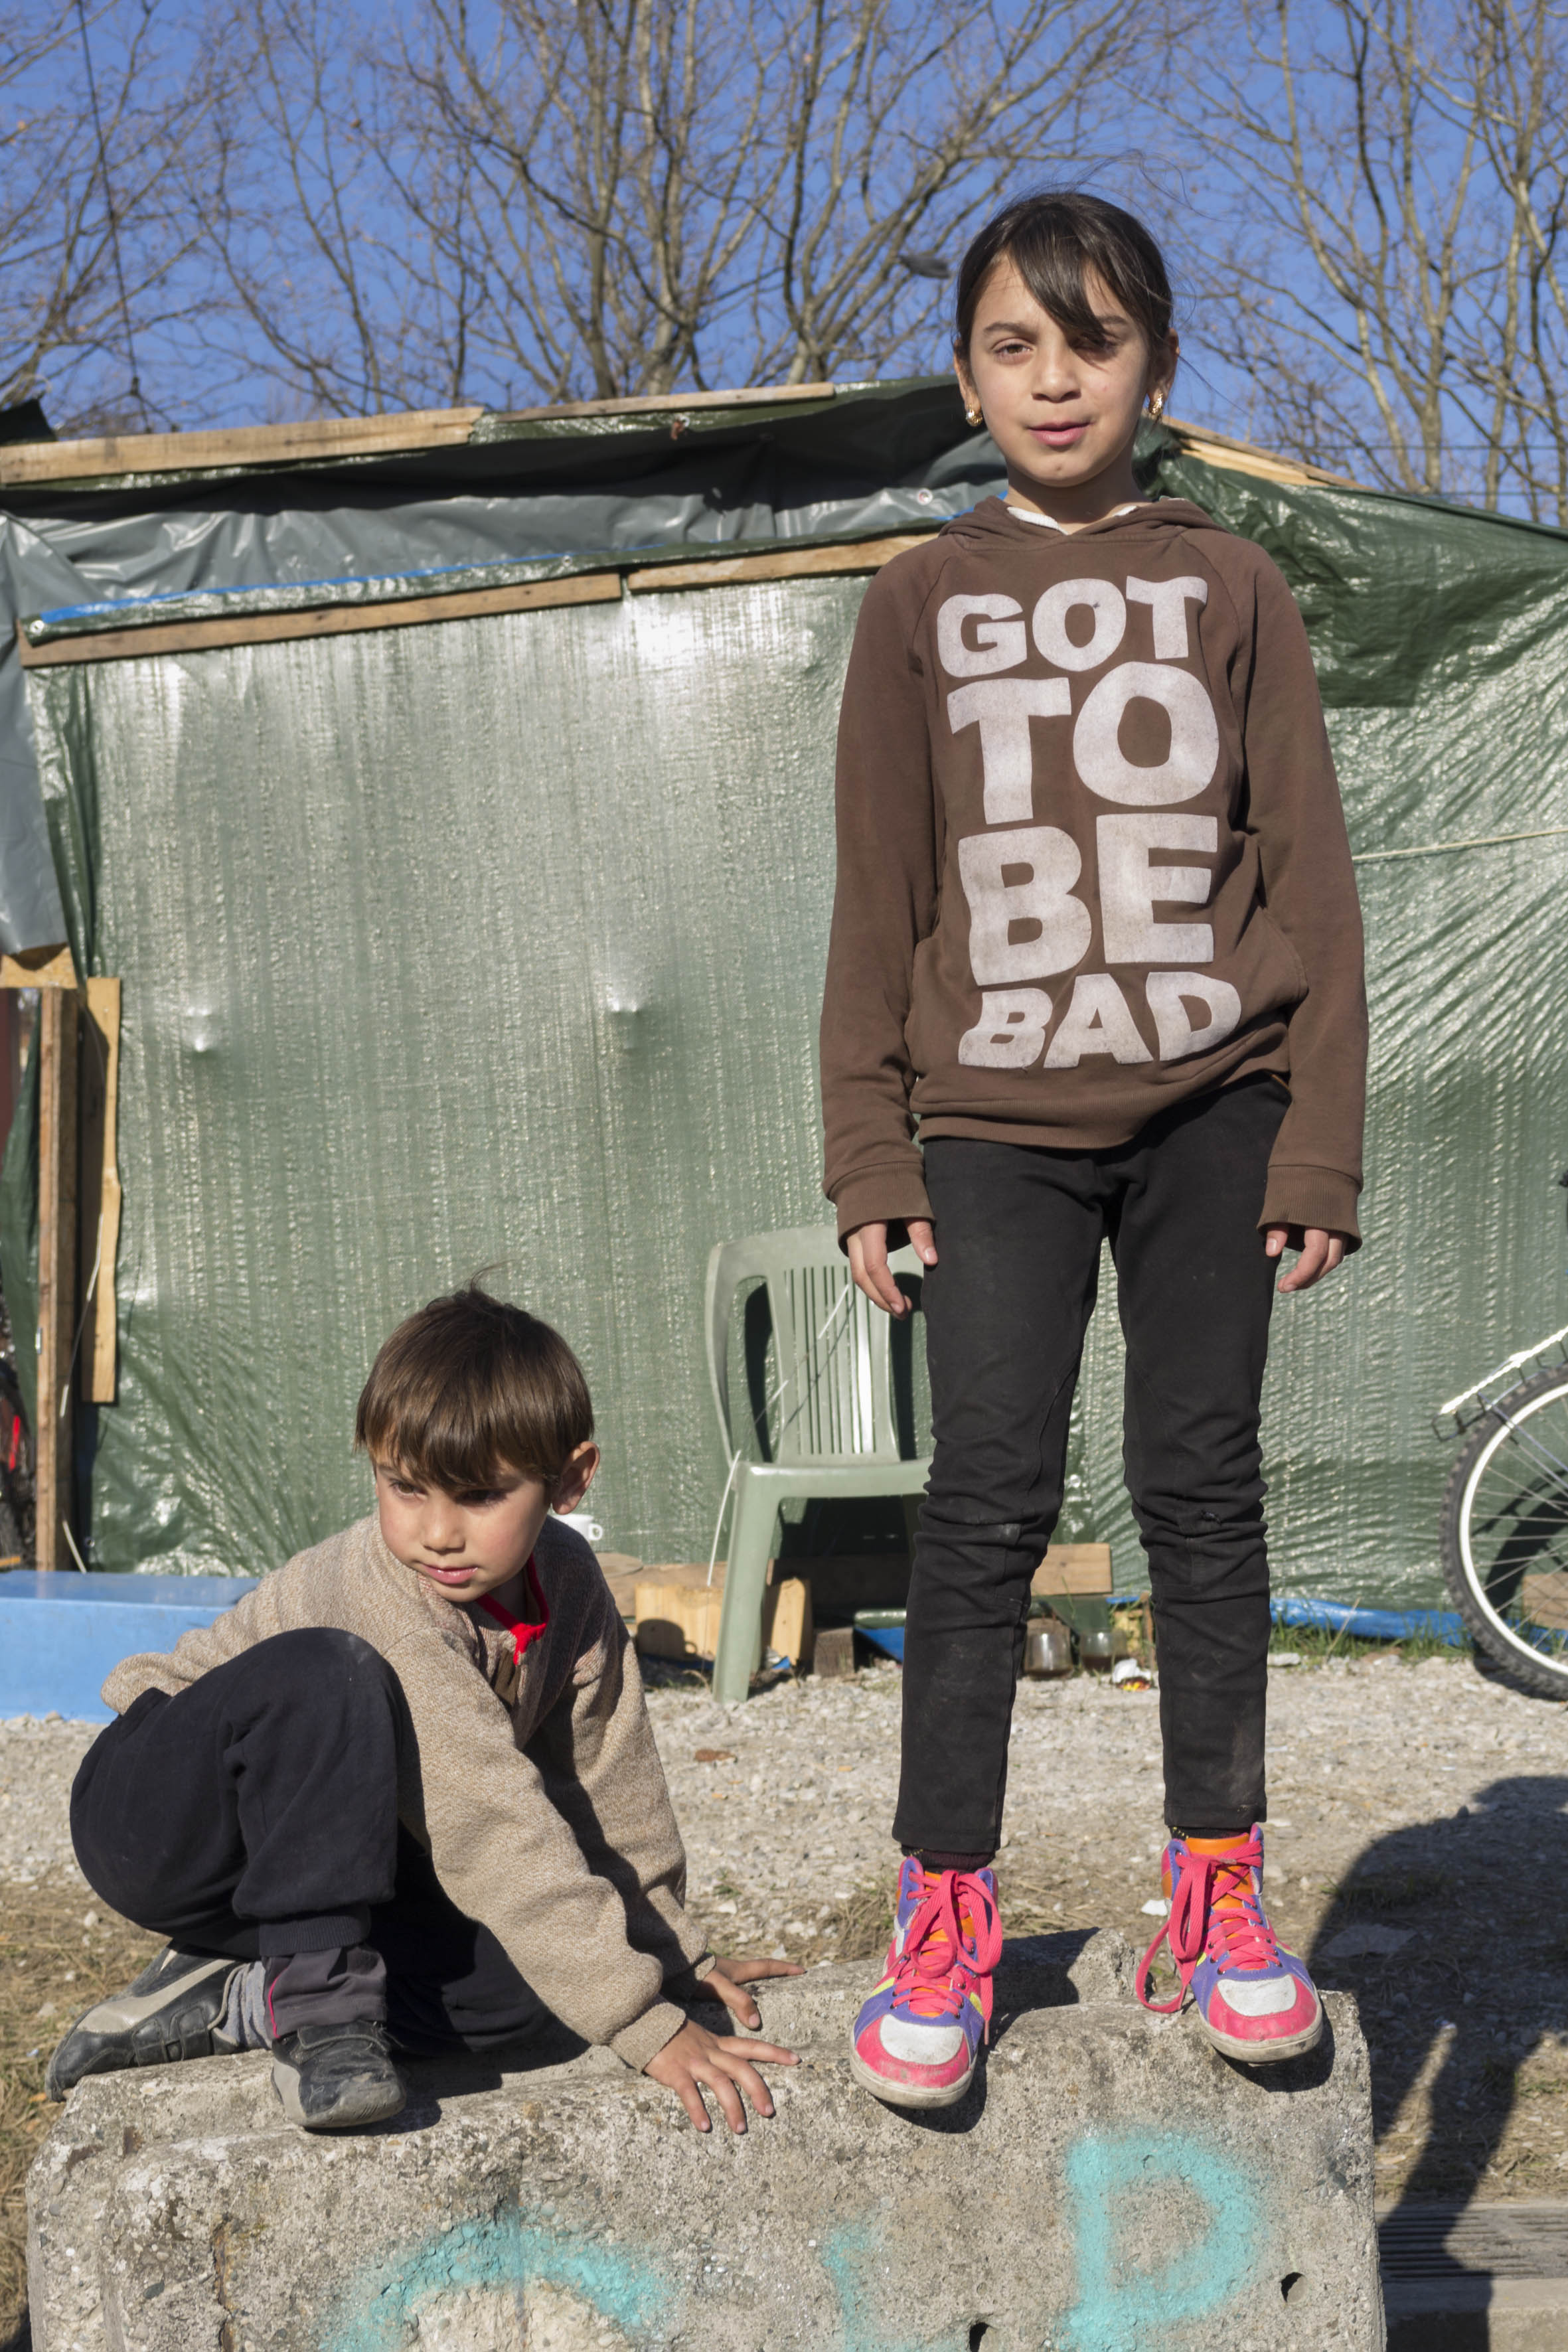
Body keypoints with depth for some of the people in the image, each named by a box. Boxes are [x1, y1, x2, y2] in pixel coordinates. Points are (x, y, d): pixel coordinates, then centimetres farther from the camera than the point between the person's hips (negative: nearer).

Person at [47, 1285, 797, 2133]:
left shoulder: (566, 1578, -8)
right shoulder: (388, 1605, -31)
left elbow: (612, 1783, 4)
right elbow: (495, 1826, -35)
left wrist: (673, 1954, 8)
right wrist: (647, 2024, -35)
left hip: (324, 1856, 8)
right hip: (157, 1808, -7)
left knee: (523, 1974, -18)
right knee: (327, 1673, -37)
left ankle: (226, 2001, -8)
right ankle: (316, 1991, -28)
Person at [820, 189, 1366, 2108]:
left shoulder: (1231, 590, 7)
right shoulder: (922, 603, 8)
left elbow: (1307, 878, 5)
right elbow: (879, 901, 7)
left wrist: (1320, 1142, -2)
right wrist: (870, 1157, 1)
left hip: (1210, 1112, 0)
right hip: (997, 1124, 0)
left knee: (1200, 1483, 5)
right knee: (988, 1500, -5)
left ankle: (1218, 1881, 15)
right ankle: (944, 1909, 4)